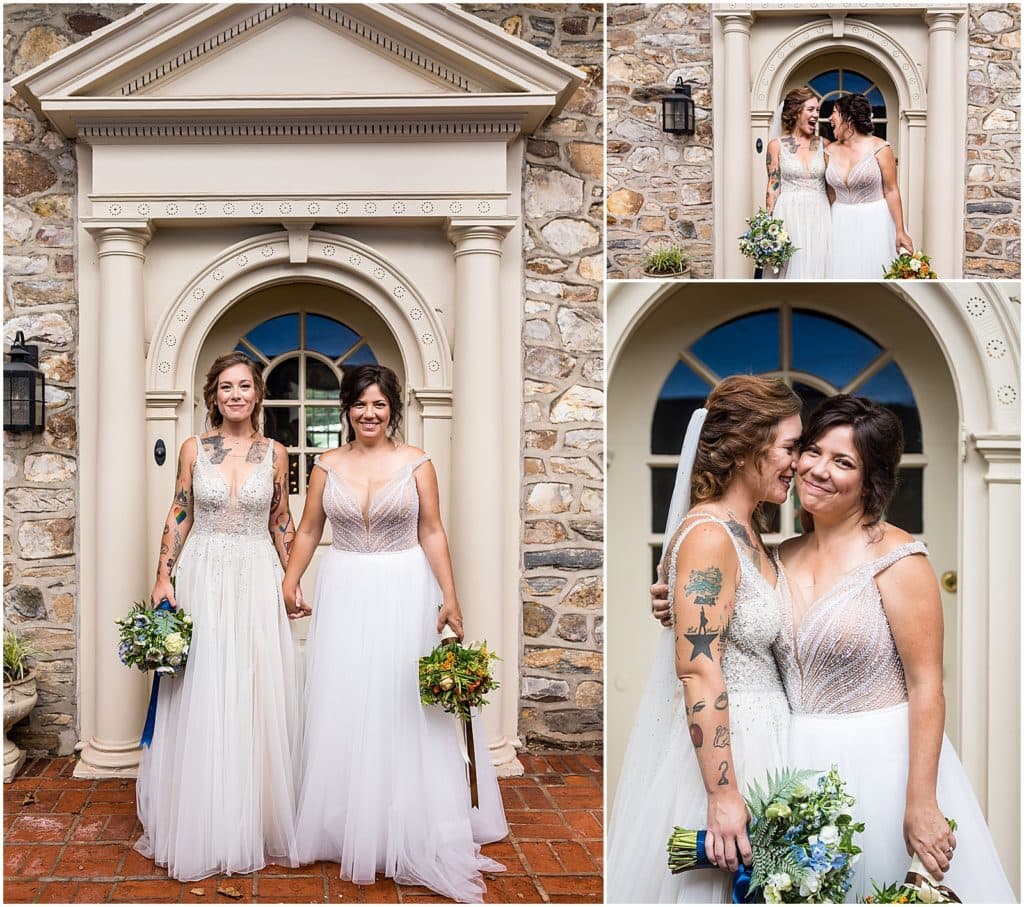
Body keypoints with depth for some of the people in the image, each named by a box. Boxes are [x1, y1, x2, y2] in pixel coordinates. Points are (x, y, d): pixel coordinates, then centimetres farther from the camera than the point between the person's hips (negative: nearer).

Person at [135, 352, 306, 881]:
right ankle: (202, 827, 16)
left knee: (258, 701, 3)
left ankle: (257, 824, 17)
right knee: (201, 702, 3)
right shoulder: (194, 449, 3)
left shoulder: (274, 454, 4)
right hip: (203, 579, 0)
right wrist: (163, 578, -4)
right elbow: (179, 517, 4)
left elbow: (281, 523, 9)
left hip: (257, 581, 0)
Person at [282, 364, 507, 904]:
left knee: (403, 706, 3)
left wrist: (450, 597, -7)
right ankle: (348, 822, 21)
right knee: (343, 703, 6)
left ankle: (409, 826, 16)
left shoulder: (416, 463, -3)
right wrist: (289, 582, 0)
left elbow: (432, 533, -2)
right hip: (344, 594, 2)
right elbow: (309, 530, 8)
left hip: (403, 593, -2)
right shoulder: (328, 464, 2)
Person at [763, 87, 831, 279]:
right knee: (791, 270, -1)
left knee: (816, 268, 2)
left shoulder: (824, 145, 8)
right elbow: (773, 188, 0)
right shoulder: (777, 145, 1)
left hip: (819, 218, 2)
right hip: (789, 216, -2)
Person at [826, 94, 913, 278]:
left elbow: (891, 191, -8)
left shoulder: (879, 148, -8)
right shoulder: (831, 150, 5)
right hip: (841, 224, 4)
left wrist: (900, 232, -12)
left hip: (874, 223, -4)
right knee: (843, 274, 4)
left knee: (872, 272, -1)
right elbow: (830, 193, 10)